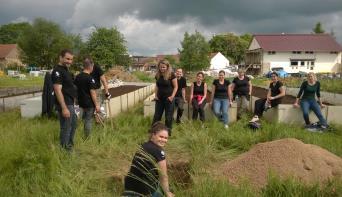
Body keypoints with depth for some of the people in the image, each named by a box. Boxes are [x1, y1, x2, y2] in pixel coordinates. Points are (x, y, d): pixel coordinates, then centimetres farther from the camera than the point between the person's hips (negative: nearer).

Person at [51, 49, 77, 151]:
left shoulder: (66, 69, 13)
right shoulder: (57, 71, -17)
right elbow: (58, 91, -24)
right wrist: (64, 108, -27)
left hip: (70, 103, 11)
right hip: (65, 105, -11)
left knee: (73, 125, 22)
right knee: (66, 128, -1)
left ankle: (70, 146, 38)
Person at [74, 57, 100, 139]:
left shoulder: (77, 77, 6)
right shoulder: (90, 78, -17)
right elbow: (92, 92, -19)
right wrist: (96, 105, -15)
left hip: (81, 102, 8)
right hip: (89, 103, -8)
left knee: (85, 119, 20)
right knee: (88, 121, 2)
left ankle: (85, 137, 29)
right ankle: (87, 138, 10)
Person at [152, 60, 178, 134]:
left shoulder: (171, 75, -12)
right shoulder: (158, 75, 3)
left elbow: (175, 87, -9)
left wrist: (172, 96, -16)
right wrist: (156, 95, 3)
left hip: (168, 99, -5)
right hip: (159, 98, 5)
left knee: (168, 116, 5)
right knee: (157, 115, 13)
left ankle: (168, 131, 18)